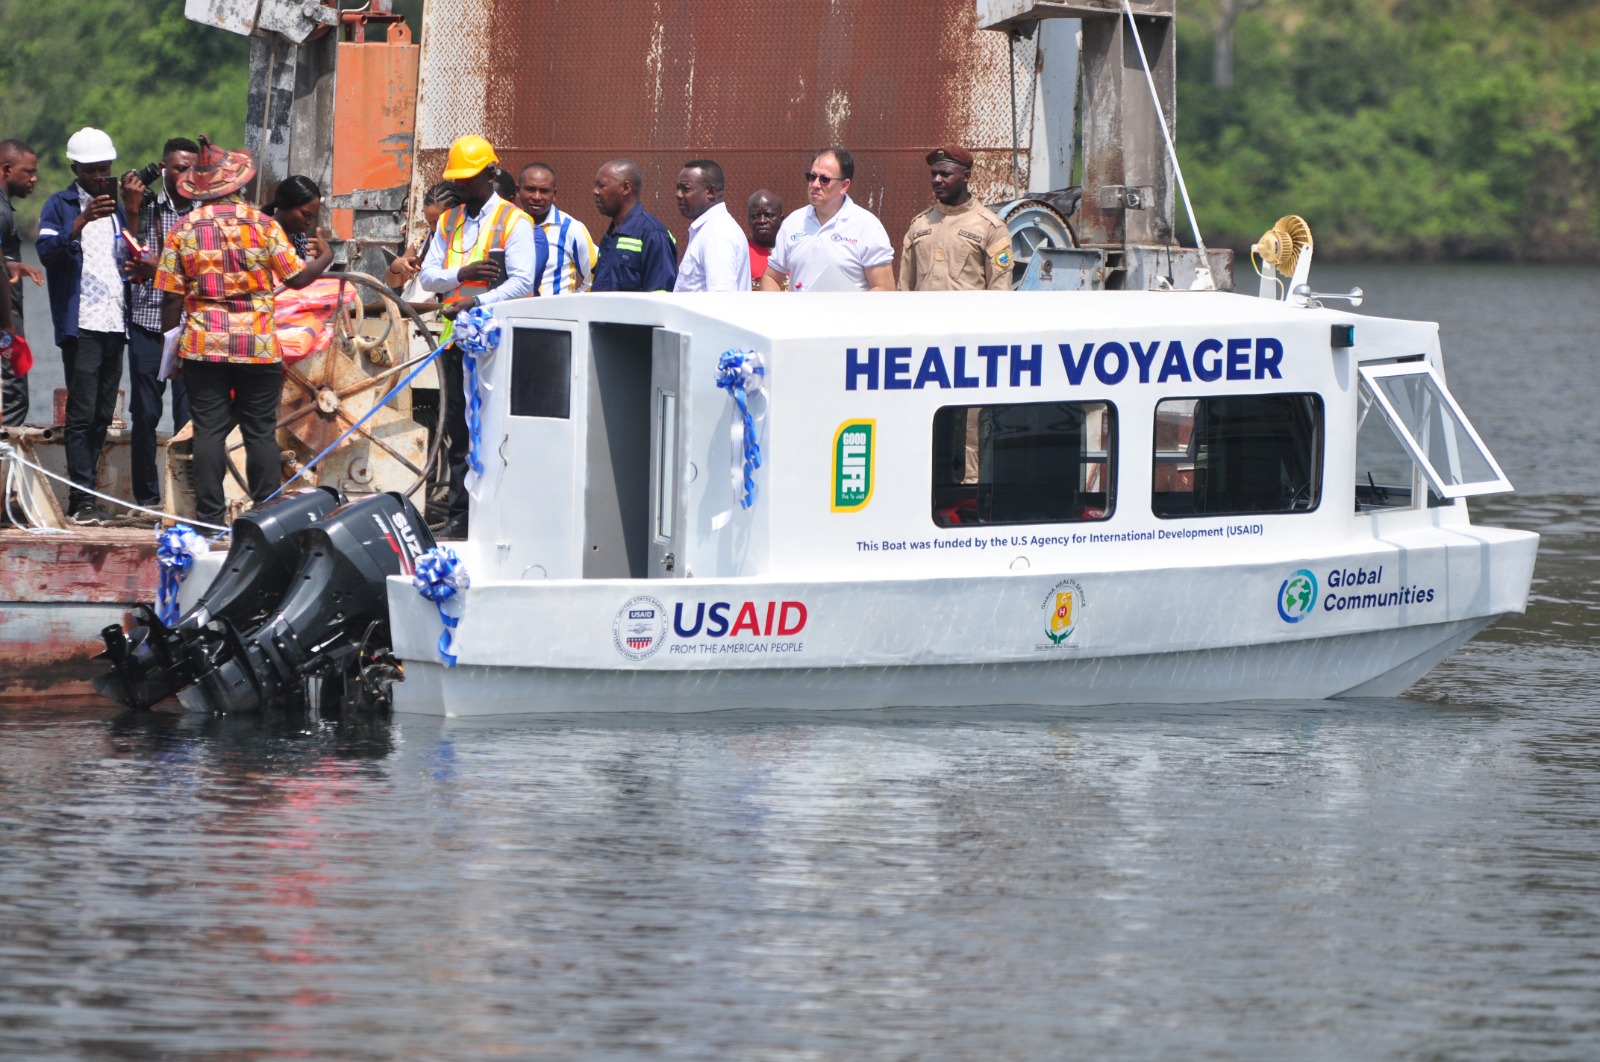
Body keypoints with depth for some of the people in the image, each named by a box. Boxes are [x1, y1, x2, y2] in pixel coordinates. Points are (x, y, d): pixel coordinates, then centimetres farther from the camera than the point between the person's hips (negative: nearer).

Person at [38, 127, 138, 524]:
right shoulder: (60, 206, 1)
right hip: (81, 324, -6)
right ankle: (81, 501, -12)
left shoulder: (115, 207, 19)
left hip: (115, 324, 6)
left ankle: (86, 493, 11)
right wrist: (81, 222, -27)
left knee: (102, 416, 7)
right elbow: (47, 250, -15)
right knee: (82, 414, -10)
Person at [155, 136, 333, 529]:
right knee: (261, 431, 4)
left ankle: (210, 515, 1)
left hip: (203, 345, 1)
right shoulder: (261, 224, -4)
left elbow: (171, 297, 0)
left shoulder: (183, 230, -1)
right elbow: (296, 277, 0)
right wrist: (325, 257, 20)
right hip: (259, 345, -1)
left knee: (209, 430, 3)